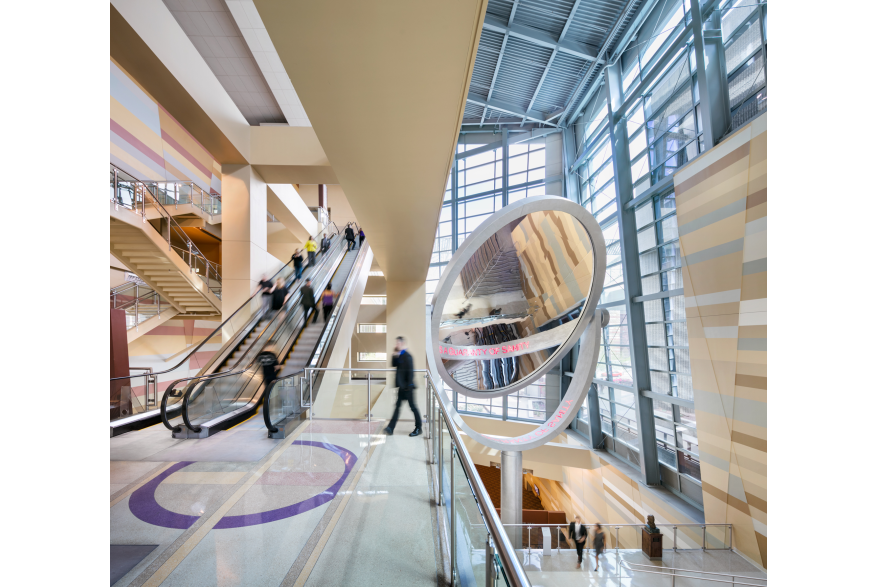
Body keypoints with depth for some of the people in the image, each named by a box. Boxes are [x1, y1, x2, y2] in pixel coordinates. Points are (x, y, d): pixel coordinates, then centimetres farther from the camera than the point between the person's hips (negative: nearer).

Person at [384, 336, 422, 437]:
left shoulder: (407, 356, -16)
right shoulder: (399, 355, 11)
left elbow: (410, 371, -20)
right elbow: (393, 365, 12)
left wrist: (408, 385, -21)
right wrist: (394, 356, -4)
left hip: (407, 387, -8)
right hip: (401, 386, 8)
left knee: (412, 406, 3)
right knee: (397, 406, 8)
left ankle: (418, 429, 15)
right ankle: (390, 428, 10)